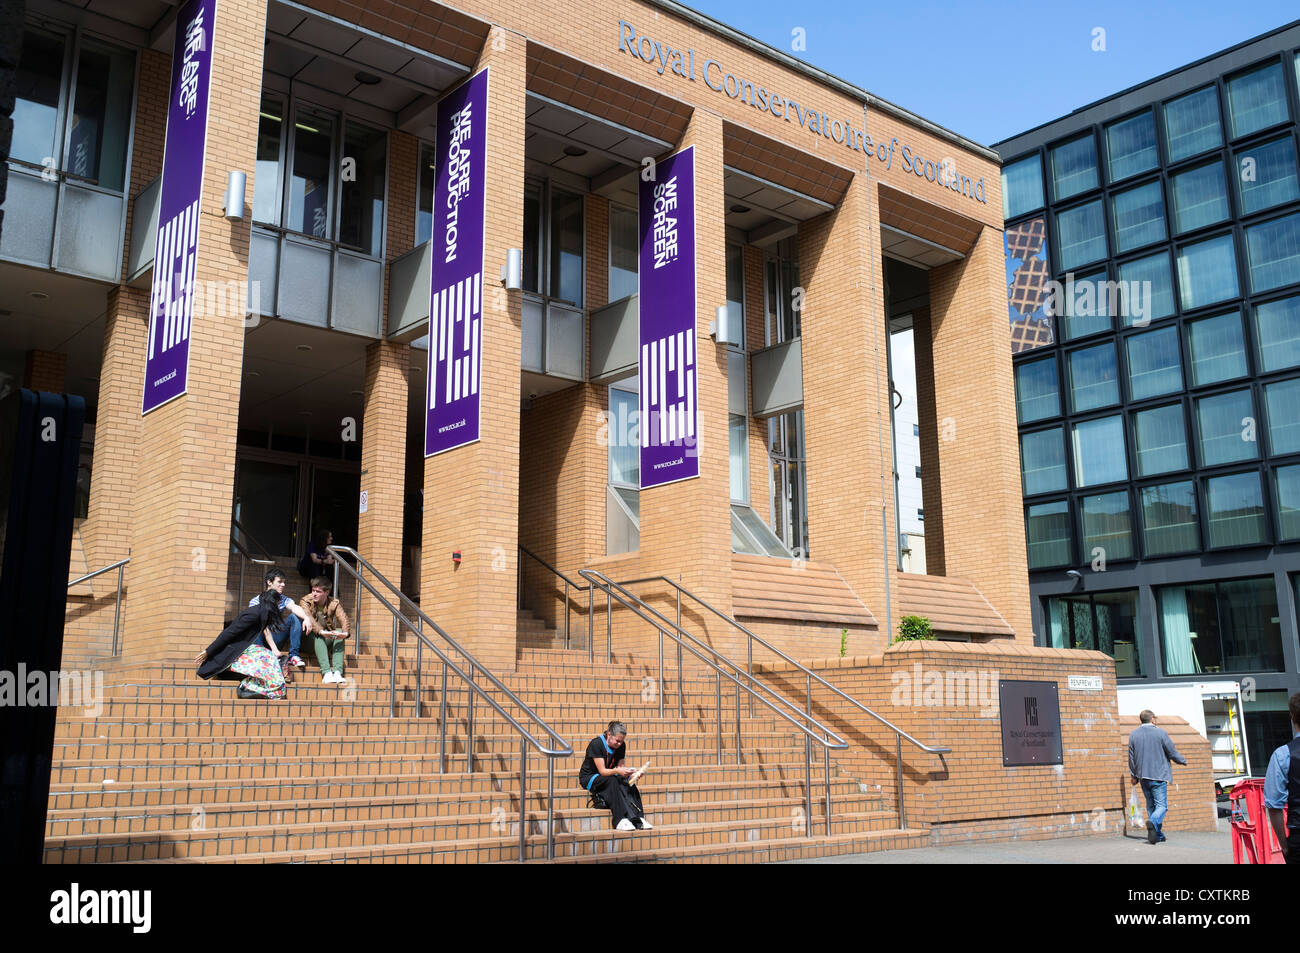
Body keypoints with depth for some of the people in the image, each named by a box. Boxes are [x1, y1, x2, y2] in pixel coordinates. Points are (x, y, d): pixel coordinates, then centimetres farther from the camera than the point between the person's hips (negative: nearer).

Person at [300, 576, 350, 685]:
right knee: (318, 636, -34)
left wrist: (345, 632, -43)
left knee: (339, 632, -26)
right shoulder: (306, 601, -8)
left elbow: (343, 618, -19)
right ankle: (326, 673, -47)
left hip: (328, 639, 2)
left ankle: (337, 672, -40)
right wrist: (320, 631, -47)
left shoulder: (334, 604, -1)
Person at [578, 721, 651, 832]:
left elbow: (620, 767, -3)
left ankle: (638, 818, -32)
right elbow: (602, 771, -24)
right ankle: (621, 820, -41)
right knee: (612, 781, -36)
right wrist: (617, 771, -42)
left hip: (610, 776, 5)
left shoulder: (621, 746, -2)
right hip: (589, 778, -5)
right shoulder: (596, 744, -21)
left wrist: (629, 772, -24)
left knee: (628, 782, -25)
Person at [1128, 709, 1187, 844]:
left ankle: (1157, 834, 14)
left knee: (1151, 805, 14)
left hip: (1143, 776, 5)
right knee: (1161, 805, -4)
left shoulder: (1133, 735, 5)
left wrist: (1133, 775, 18)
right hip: (1159, 775, -4)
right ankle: (1153, 822, -32)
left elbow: (1131, 757, 9)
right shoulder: (1161, 733, -8)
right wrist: (1183, 761, 17)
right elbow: (1172, 752, -2)